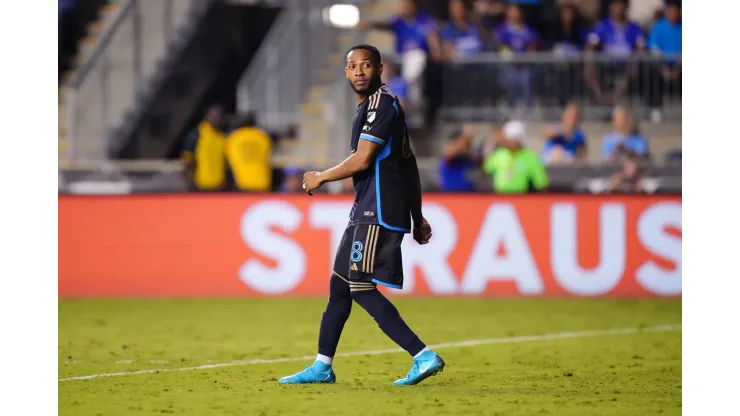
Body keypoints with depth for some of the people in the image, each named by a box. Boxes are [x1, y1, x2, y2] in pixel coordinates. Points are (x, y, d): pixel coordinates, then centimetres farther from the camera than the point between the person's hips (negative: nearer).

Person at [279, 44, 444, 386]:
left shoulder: (382, 103, -11)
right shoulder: (369, 107, 20)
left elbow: (362, 160, -18)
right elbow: (409, 165, 23)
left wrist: (321, 178, -4)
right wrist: (417, 217, 24)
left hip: (378, 212, -10)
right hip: (367, 211, 10)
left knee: (360, 287, -14)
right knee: (339, 284, 14)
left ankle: (423, 356, -18)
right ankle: (322, 367, 23)